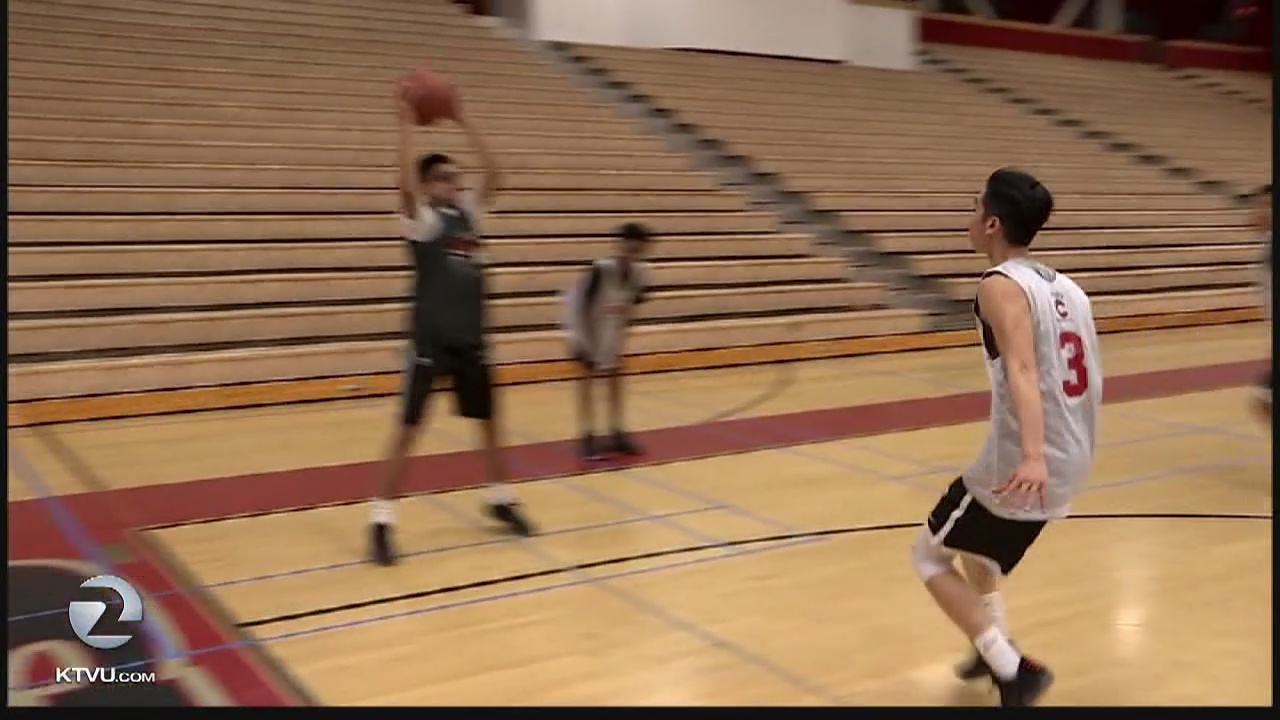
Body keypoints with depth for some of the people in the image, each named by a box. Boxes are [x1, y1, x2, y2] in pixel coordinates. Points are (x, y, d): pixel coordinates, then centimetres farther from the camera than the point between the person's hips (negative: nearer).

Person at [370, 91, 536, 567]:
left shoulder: (468, 211, 9)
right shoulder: (421, 219, -8)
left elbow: (493, 174, 5)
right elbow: (406, 182, -26)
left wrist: (463, 122, 3)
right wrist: (407, 125, -21)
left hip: (471, 338, 6)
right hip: (431, 339, -6)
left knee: (489, 421, 16)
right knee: (408, 429, -4)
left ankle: (500, 500, 34)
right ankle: (382, 520, 2)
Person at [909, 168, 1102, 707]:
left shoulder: (1001, 285, -11)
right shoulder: (1064, 286, 13)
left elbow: (1022, 369, -28)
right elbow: (1087, 380, 18)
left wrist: (1032, 455, -40)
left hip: (1023, 468, -9)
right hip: (1068, 465, 9)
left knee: (930, 556, 10)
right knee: (974, 540, 32)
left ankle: (1014, 670, 1)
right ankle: (994, 651, 35)